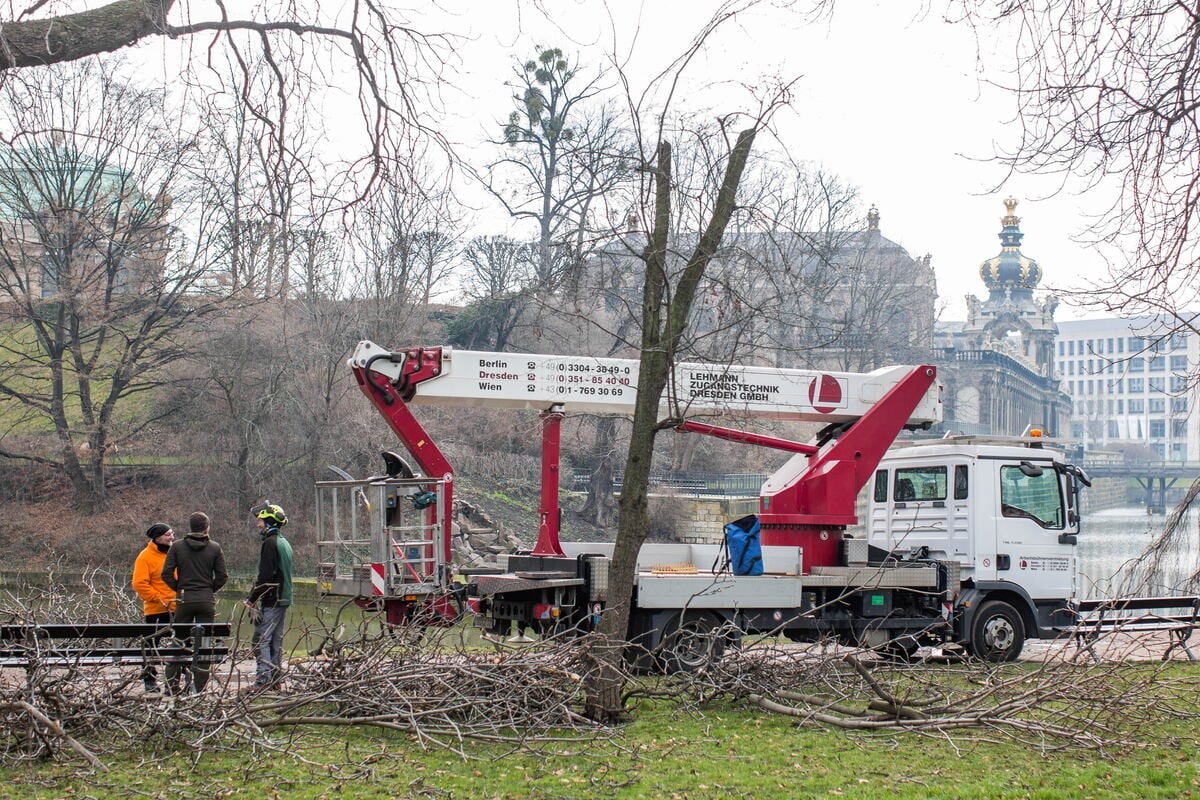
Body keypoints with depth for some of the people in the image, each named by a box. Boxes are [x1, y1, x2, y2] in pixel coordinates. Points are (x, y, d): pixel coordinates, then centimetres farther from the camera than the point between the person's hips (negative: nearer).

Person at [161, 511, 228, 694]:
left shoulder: (177, 547, -1)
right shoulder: (215, 548, 0)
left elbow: (166, 573, -5)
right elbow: (222, 576, -2)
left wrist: (179, 589, 7)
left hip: (184, 601, 0)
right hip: (207, 601, 0)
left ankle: (172, 683, 7)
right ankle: (200, 685, 4)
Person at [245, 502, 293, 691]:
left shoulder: (270, 543, -13)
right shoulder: (284, 543, 17)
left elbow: (265, 576, -19)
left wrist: (252, 599, -13)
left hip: (272, 600, -10)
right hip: (284, 598, 10)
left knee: (261, 638, -9)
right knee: (276, 639, 13)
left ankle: (263, 679, -13)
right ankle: (275, 677, 15)